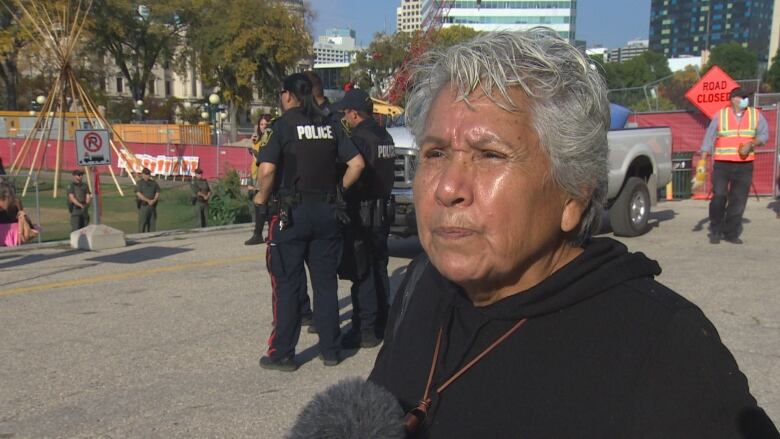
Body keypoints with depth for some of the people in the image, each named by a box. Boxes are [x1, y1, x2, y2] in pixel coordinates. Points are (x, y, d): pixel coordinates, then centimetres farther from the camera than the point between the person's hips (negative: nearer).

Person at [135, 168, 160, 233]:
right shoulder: (139, 183, 0)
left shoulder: (154, 183, 14)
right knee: (142, 223, -5)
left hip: (153, 206, 4)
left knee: (152, 223, 6)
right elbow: (138, 194, -11)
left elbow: (157, 192, 8)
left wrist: (154, 200, -11)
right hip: (143, 206, -4)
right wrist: (148, 200, -19)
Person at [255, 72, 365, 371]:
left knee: (287, 285, 4)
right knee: (326, 283, 12)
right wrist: (338, 190, 13)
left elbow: (267, 169, -18)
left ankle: (282, 354, 9)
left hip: (292, 212, -4)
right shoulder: (329, 125, 8)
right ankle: (330, 350, 19)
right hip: (326, 212, 5)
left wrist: (262, 198, -2)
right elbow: (357, 163, 4)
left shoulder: (285, 123, -7)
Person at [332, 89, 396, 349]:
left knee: (361, 273, -3)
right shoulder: (385, 137, 11)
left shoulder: (359, 139, -17)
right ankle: (381, 324, 27)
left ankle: (365, 330, 0)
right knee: (379, 269, 17)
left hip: (362, 213, -9)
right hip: (382, 210, 9)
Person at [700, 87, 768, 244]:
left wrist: (751, 144, -12)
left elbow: (764, 134, 8)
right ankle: (715, 231, 8)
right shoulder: (720, 115, 1)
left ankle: (731, 233, 14)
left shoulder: (756, 115, 7)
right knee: (719, 197, -10)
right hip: (722, 164, -2)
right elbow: (709, 138, 0)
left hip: (745, 165, 2)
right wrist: (702, 161, -7)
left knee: (738, 200, 2)